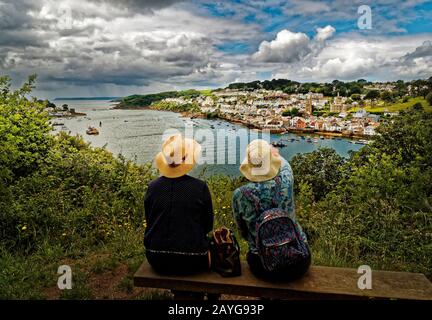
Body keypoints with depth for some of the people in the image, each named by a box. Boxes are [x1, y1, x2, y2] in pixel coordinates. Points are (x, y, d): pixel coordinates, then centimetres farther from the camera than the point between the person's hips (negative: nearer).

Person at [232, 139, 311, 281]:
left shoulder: (239, 195, -15)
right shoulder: (285, 182, -16)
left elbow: (242, 232, 1)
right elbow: (284, 164, 11)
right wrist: (276, 155, 31)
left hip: (263, 267, 0)